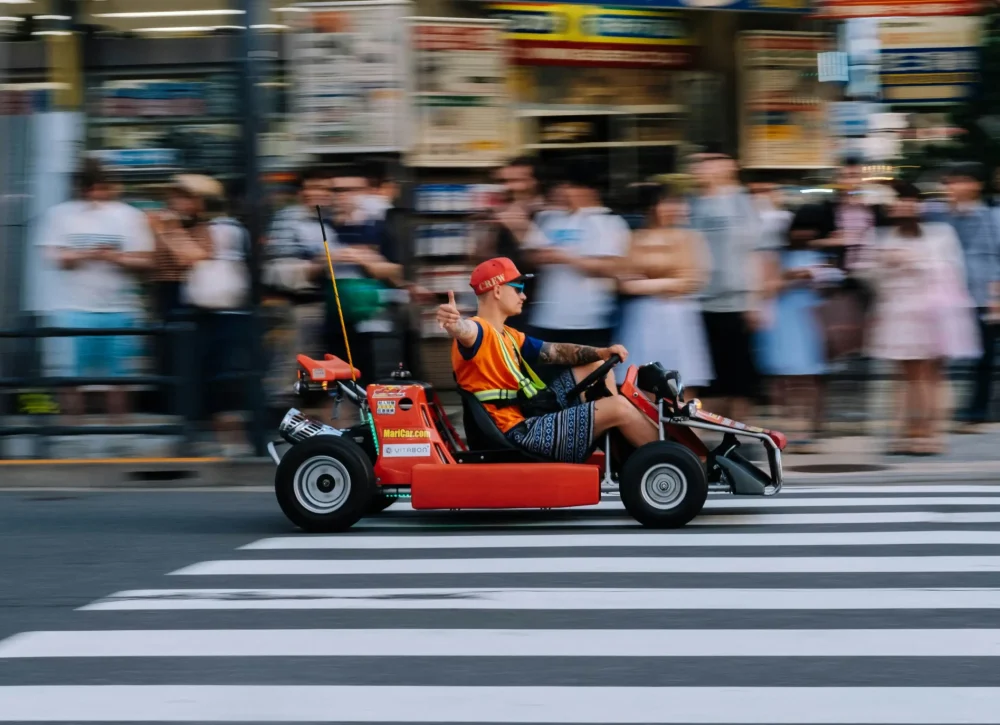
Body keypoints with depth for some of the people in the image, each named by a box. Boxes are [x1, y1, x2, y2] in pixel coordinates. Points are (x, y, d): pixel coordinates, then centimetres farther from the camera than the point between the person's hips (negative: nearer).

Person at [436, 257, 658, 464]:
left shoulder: (508, 336, 20)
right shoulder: (479, 331, -12)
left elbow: (556, 352, 20)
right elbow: (465, 330, -36)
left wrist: (602, 352, 3)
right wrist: (454, 322, -62)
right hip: (523, 433, -11)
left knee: (597, 365, 20)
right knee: (618, 407, -16)